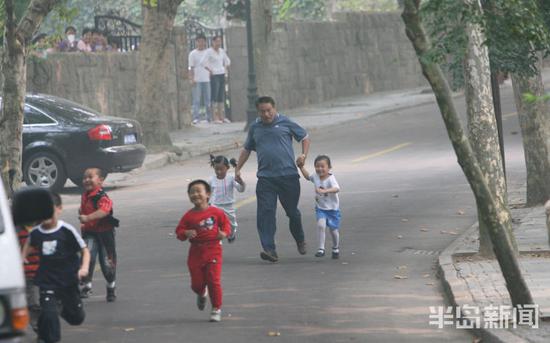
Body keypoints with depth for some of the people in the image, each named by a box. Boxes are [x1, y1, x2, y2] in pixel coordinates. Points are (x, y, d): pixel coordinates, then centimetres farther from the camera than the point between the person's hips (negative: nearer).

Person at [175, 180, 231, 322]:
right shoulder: (188, 216, 0)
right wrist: (186, 233, -19)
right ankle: (202, 294, 43)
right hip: (196, 253, 2)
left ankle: (216, 309, 5)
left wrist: (224, 233, -9)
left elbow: (226, 223, 10)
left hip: (213, 251, -2)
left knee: (214, 281, -7)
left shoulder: (216, 212, -2)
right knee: (196, 283, 6)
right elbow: (179, 231, 3)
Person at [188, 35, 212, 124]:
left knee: (208, 99, 4)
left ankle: (210, 117, 8)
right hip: (197, 80, -2)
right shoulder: (193, 54, 4)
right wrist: (191, 79, -6)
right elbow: (191, 68, 2)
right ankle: (196, 117, -2)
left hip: (207, 79, 2)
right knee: (196, 100, -3)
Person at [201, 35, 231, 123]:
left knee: (222, 97, 7)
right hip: (214, 76, -7)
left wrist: (225, 69, 12)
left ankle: (222, 117, 10)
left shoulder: (222, 51, 12)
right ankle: (216, 117, -7)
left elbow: (227, 61, 26)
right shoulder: (209, 51, -8)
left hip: (222, 76, 7)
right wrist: (210, 70, -14)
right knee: (215, 96, -7)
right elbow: (203, 62, -18)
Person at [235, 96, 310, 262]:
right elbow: (246, 149, 25)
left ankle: (300, 241, 34)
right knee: (265, 213, -12)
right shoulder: (255, 128, 12)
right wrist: (238, 169, 21)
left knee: (292, 212, 9)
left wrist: (304, 155, -4)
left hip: (288, 175, -2)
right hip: (265, 178, 2)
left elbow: (305, 137, 11)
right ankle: (269, 249, -17)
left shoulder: (286, 123, 3)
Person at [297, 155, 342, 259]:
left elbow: (336, 189, -41)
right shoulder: (315, 177, -4)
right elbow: (307, 176, 20)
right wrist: (301, 167, 9)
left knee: (334, 230, 8)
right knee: (321, 225, -22)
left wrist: (324, 191, -55)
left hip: (332, 208, -3)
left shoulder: (331, 179, -22)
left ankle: (336, 249, 35)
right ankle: (321, 248, -17)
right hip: (320, 208, 3)